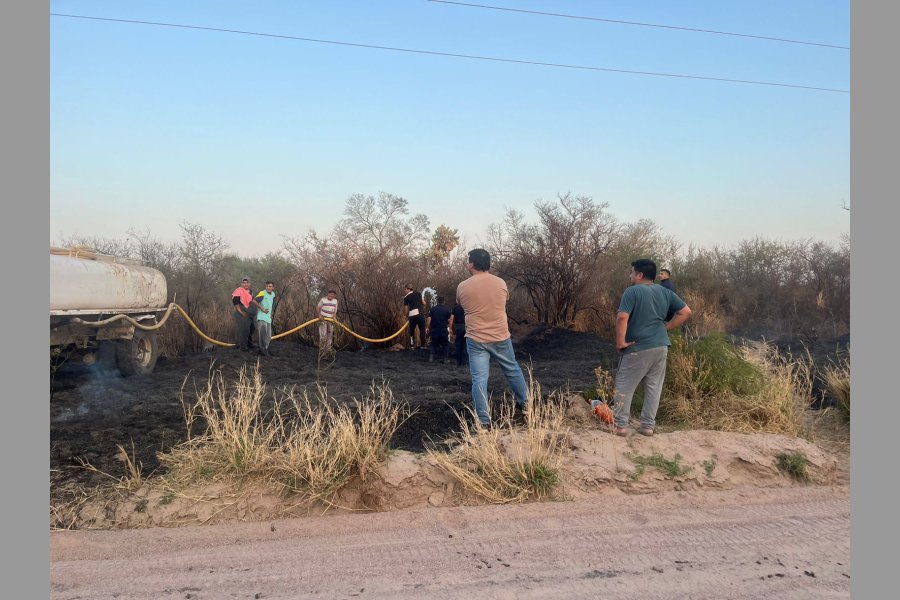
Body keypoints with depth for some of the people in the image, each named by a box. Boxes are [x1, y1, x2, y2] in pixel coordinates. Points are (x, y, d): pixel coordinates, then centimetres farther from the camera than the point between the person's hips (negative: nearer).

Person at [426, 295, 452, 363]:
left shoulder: (432, 309, 2)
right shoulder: (447, 310, -3)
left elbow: (428, 319, -4)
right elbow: (449, 320, -3)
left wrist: (427, 328, 3)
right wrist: (449, 328, 8)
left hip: (434, 330, 2)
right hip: (444, 330, -2)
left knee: (434, 344, 13)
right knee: (445, 345, 11)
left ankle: (431, 357, -2)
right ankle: (444, 358, 8)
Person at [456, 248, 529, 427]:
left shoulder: (462, 287, -5)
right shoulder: (500, 283, -1)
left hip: (476, 340, -2)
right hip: (501, 337, 2)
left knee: (479, 379, 0)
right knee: (513, 370, 21)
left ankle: (484, 420, -2)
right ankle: (524, 404, 36)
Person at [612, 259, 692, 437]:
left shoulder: (632, 291, -10)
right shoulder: (665, 292, 9)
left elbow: (622, 317, -22)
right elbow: (685, 311, 11)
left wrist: (620, 342, -14)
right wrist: (667, 327, 12)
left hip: (638, 348, -6)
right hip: (661, 346, 6)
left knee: (624, 386, 5)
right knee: (654, 386, 13)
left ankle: (621, 425, 5)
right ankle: (648, 425, 17)